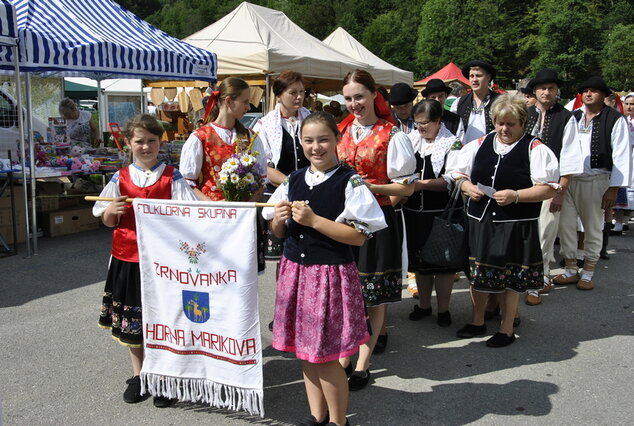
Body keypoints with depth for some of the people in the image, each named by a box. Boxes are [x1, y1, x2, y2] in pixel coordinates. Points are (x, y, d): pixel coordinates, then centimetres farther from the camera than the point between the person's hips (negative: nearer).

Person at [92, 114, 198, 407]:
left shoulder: (172, 177, -2)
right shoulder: (120, 178, 4)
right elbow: (108, 222, 8)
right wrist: (111, 211, -14)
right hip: (128, 258, 3)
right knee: (131, 317, 13)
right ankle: (137, 375, 31)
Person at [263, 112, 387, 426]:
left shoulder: (349, 182, -10)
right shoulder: (293, 180, 8)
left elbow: (359, 236, -16)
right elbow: (279, 233, 14)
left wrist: (314, 220, -21)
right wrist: (279, 218, -9)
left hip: (331, 274, -6)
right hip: (295, 270, 6)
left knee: (326, 356, 1)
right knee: (305, 349, 15)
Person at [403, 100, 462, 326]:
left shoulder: (452, 144, -8)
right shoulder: (411, 139, 7)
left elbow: (450, 181, -17)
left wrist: (422, 184, -21)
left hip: (441, 213, -5)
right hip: (414, 212, 5)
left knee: (442, 261, 5)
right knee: (419, 259, 15)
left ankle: (443, 309, 21)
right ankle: (423, 305, 32)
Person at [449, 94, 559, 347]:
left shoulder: (536, 150, -5)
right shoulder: (479, 145, 8)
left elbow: (549, 189, -9)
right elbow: (458, 173, 16)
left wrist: (516, 196, -21)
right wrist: (467, 187, -6)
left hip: (516, 225, -4)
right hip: (480, 221, 4)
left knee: (510, 277, 6)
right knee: (477, 272, 13)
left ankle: (507, 329, 23)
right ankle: (477, 322, 32)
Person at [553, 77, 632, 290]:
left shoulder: (615, 119, -6)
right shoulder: (573, 117, 6)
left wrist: (614, 188, -12)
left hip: (596, 180, -4)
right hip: (569, 178, 4)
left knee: (593, 227, 9)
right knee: (565, 224, 7)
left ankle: (587, 273, 23)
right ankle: (571, 270, 23)